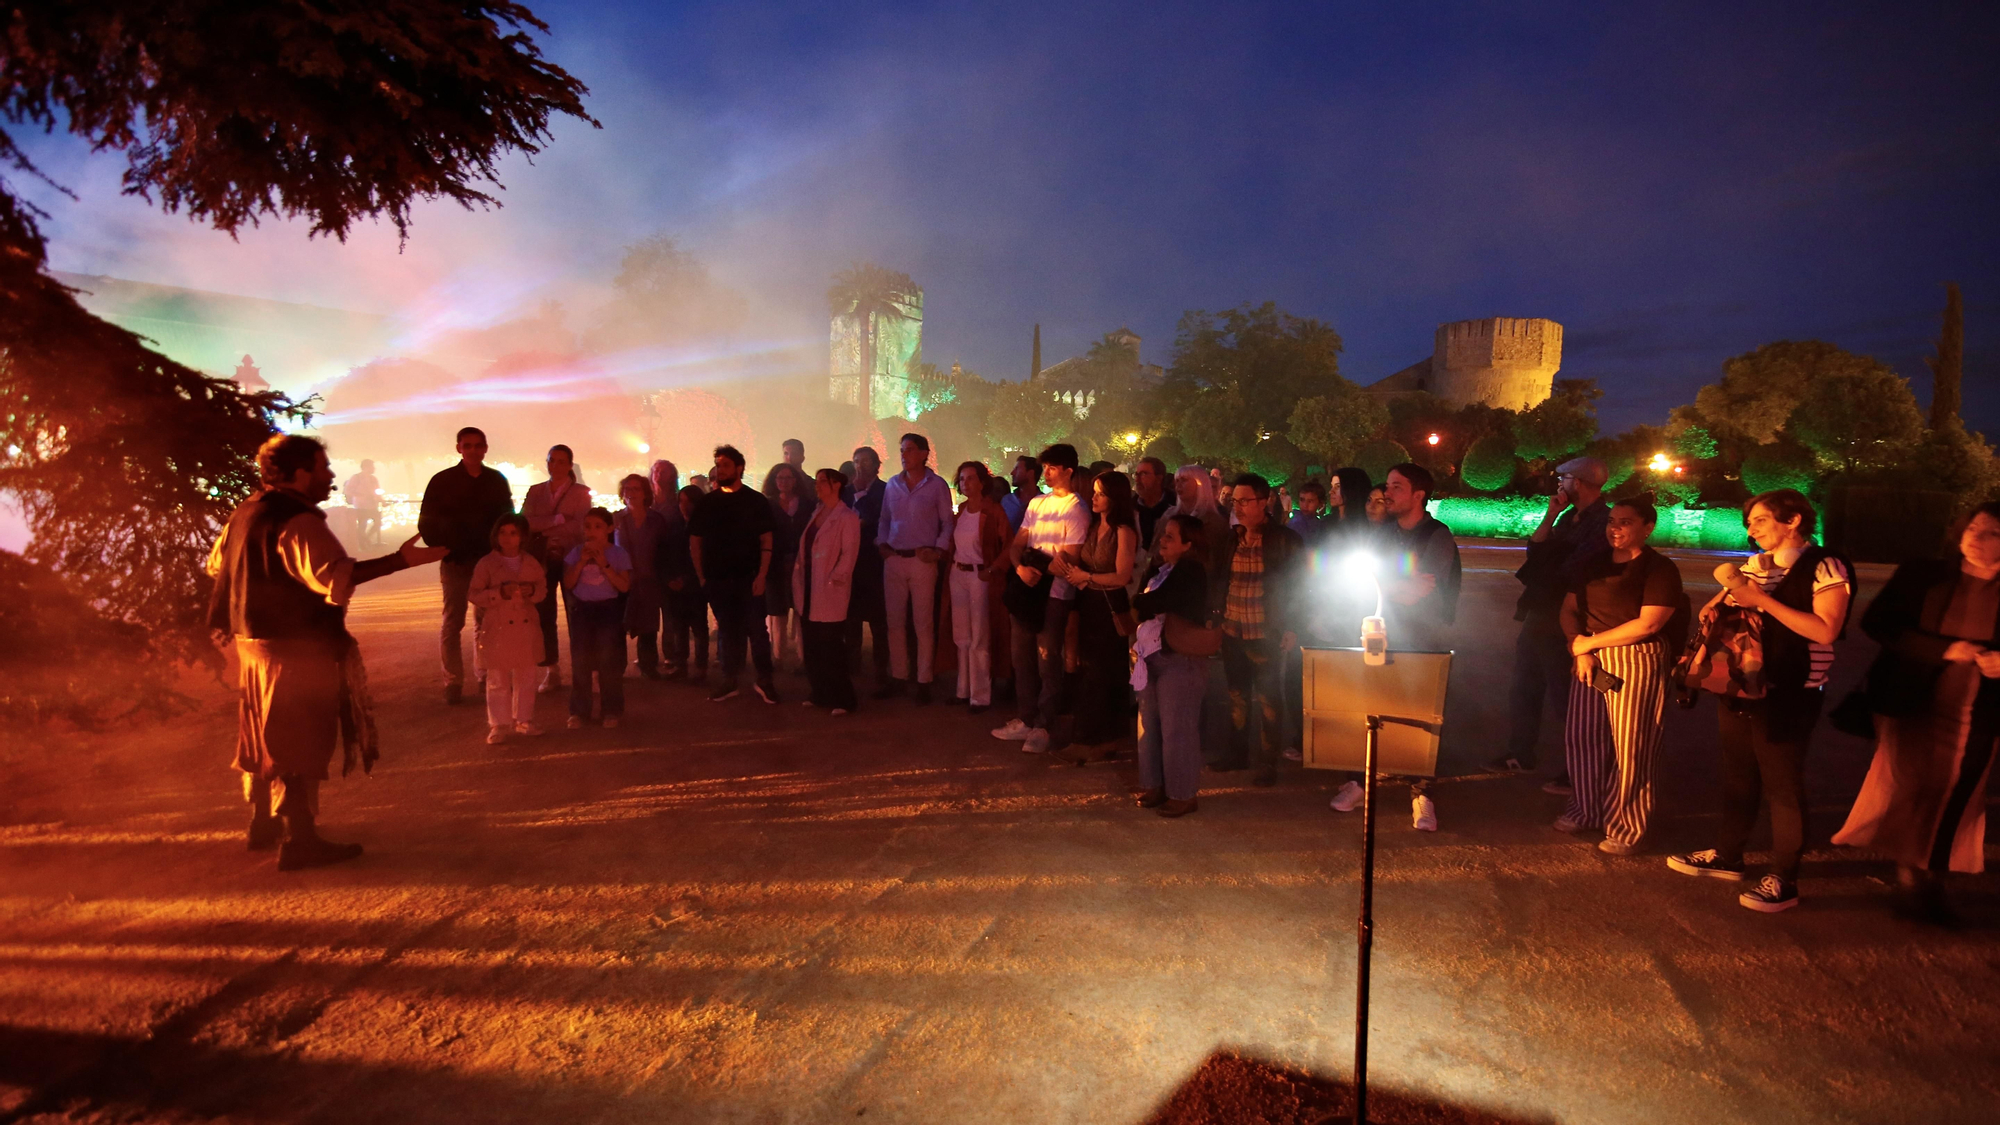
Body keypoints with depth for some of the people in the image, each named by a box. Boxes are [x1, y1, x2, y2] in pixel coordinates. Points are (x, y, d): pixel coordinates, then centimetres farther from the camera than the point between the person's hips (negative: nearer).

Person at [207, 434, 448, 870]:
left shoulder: (243, 514, 10)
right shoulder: (299, 521, -21)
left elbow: (217, 563, 24)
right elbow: (336, 577, -35)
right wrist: (401, 560, -41)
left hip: (252, 642, 10)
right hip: (298, 651, -10)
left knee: (266, 736, 20)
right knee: (301, 744, -3)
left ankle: (264, 824, 34)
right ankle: (300, 841, 2)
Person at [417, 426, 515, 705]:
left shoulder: (497, 480, 5)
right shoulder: (442, 481, -2)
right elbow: (426, 522, 0)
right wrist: (441, 548, -11)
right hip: (455, 562, -2)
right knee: (453, 623, 0)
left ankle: (486, 675, 18)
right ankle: (453, 683, 5)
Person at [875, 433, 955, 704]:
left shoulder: (937, 485, 0)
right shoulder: (893, 485, 12)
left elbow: (947, 522, 0)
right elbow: (884, 520, 17)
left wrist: (939, 550, -11)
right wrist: (882, 543, 2)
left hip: (922, 560, -4)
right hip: (893, 560, 4)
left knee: (923, 623, 0)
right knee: (895, 621, 7)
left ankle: (924, 681, 7)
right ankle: (898, 676, 17)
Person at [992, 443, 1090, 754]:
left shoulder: (1076, 510, -7)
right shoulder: (1036, 504, 15)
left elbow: (1069, 559, -12)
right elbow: (1017, 544, 11)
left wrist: (1039, 574, -11)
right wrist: (1020, 568, -8)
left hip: (1054, 594, -7)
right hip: (1025, 589, 7)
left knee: (1047, 663, -1)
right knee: (1022, 658, 13)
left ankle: (1042, 727, 8)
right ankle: (1026, 719, 24)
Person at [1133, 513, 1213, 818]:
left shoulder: (1190, 573, -12)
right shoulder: (1160, 571, 15)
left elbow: (1156, 601, -21)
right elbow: (1143, 609, 16)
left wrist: (1135, 604, -1)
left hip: (1180, 659, -9)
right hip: (1152, 657, 9)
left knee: (1177, 729, -1)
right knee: (1150, 725, 13)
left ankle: (1182, 794, 9)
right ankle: (1154, 785, 25)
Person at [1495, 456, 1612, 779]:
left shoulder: (1604, 522, -15)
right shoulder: (1569, 517, 13)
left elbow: (1576, 573, -18)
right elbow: (1535, 550, 9)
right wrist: (1550, 516, 0)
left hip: (1563, 623, -9)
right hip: (1539, 616, 9)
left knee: (1563, 696, -2)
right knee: (1524, 688, 16)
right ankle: (1520, 755, 29)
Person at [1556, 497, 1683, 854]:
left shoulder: (1659, 569, -7)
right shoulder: (1595, 564, 12)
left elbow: (1648, 624, -16)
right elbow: (1569, 608, 10)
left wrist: (1591, 642, -12)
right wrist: (1578, 648, -7)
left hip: (1637, 663, -6)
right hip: (1591, 659, 6)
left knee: (1629, 747, -2)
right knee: (1582, 737, 10)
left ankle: (1626, 828, 11)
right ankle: (1585, 809, 27)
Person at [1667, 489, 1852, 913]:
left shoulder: (1825, 568, -10)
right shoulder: (1754, 566, 10)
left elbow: (1825, 631, -21)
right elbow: (1716, 606, 20)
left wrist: (1762, 600, -22)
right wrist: (1715, 608, -3)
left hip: (1787, 697, -7)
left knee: (1782, 786, 1)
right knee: (1738, 776, 17)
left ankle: (1784, 880, 12)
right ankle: (1727, 855, 30)